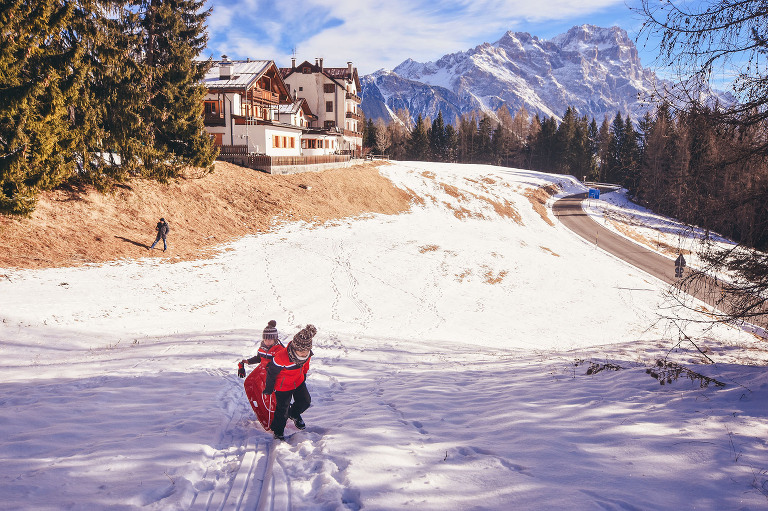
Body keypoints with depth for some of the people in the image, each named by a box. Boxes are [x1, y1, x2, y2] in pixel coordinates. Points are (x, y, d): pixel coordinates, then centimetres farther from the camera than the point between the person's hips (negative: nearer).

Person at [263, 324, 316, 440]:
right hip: (283, 385, -5)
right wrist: (269, 388, -8)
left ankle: (294, 414, 44)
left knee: (305, 401, 11)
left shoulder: (307, 354, -20)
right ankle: (278, 431, 29)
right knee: (282, 409, 3)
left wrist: (304, 375, 22)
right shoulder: (282, 357, -38)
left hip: (298, 381, 6)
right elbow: (272, 372, -21)